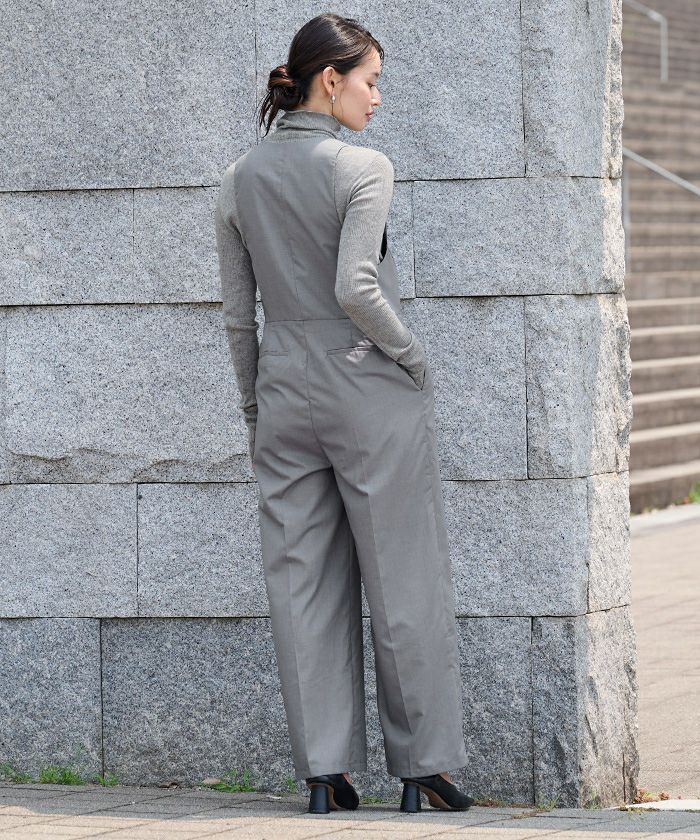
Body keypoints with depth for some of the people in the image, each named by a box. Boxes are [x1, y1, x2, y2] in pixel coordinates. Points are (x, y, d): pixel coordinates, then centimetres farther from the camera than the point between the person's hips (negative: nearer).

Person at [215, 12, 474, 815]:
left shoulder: (240, 179, 6)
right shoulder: (363, 168, -11)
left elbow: (238, 312, 8)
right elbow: (356, 289, -21)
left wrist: (253, 411, 16)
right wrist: (413, 358, -6)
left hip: (285, 389, 5)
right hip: (371, 389, -5)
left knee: (304, 585, 7)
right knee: (404, 583, 3)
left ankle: (324, 771, 7)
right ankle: (423, 766, 7)